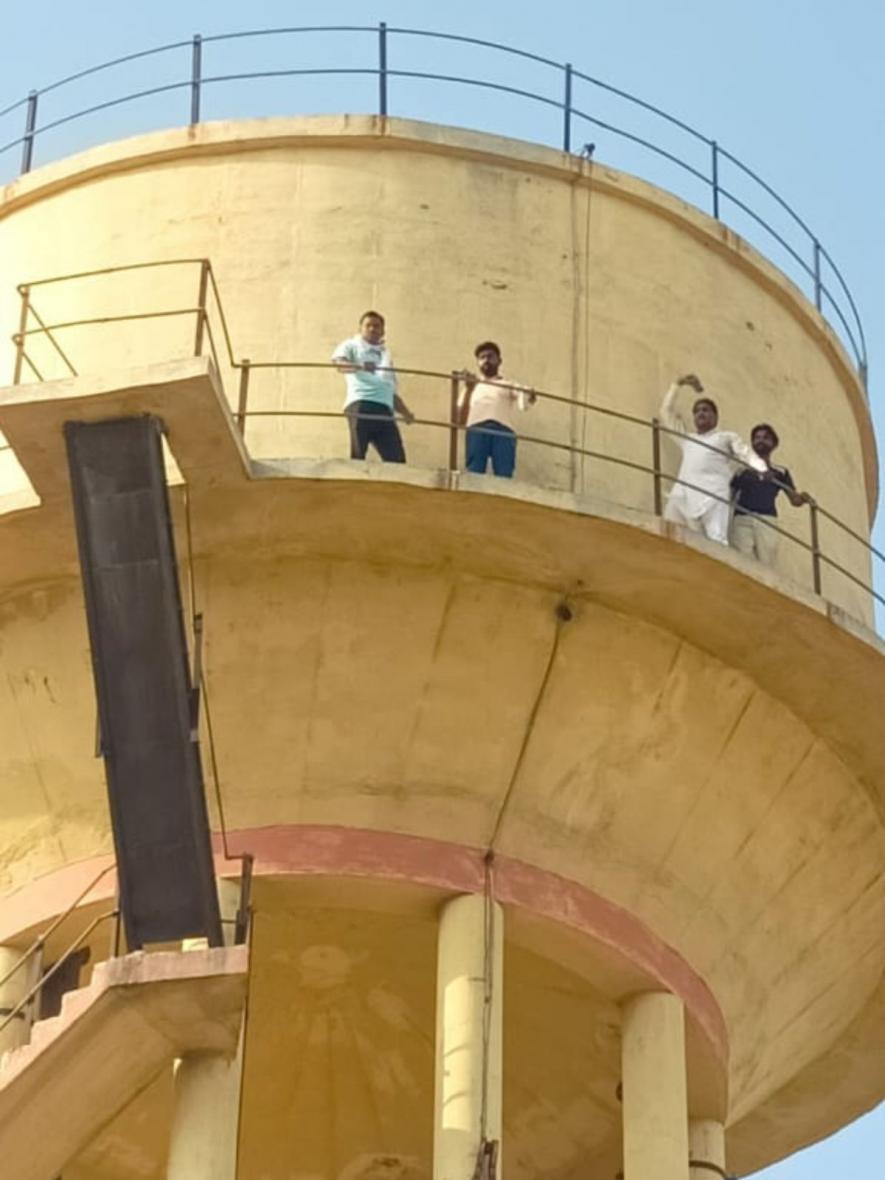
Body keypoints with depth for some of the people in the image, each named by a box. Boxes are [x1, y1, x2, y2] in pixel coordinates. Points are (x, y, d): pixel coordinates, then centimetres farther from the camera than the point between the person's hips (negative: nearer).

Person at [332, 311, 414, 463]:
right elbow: (338, 361, -8)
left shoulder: (385, 355, 33)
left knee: (397, 458, -7)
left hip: (384, 410, 5)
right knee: (358, 456, -15)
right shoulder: (351, 346, 16)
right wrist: (360, 366, -29)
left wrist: (406, 412, 13)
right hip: (360, 406, -5)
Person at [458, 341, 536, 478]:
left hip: (503, 431, -1)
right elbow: (461, 419, 16)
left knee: (504, 475, -14)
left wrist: (529, 396, -19)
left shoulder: (509, 386, 27)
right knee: (474, 474, -13)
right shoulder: (472, 387, 30)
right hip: (477, 431, 1)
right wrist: (468, 390, 6)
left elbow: (524, 403, 5)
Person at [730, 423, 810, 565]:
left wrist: (802, 498, -7)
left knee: (765, 566, -14)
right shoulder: (741, 471, 18)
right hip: (742, 521, -1)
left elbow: (794, 499, 16)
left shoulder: (780, 472, 21)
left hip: (767, 522, 1)